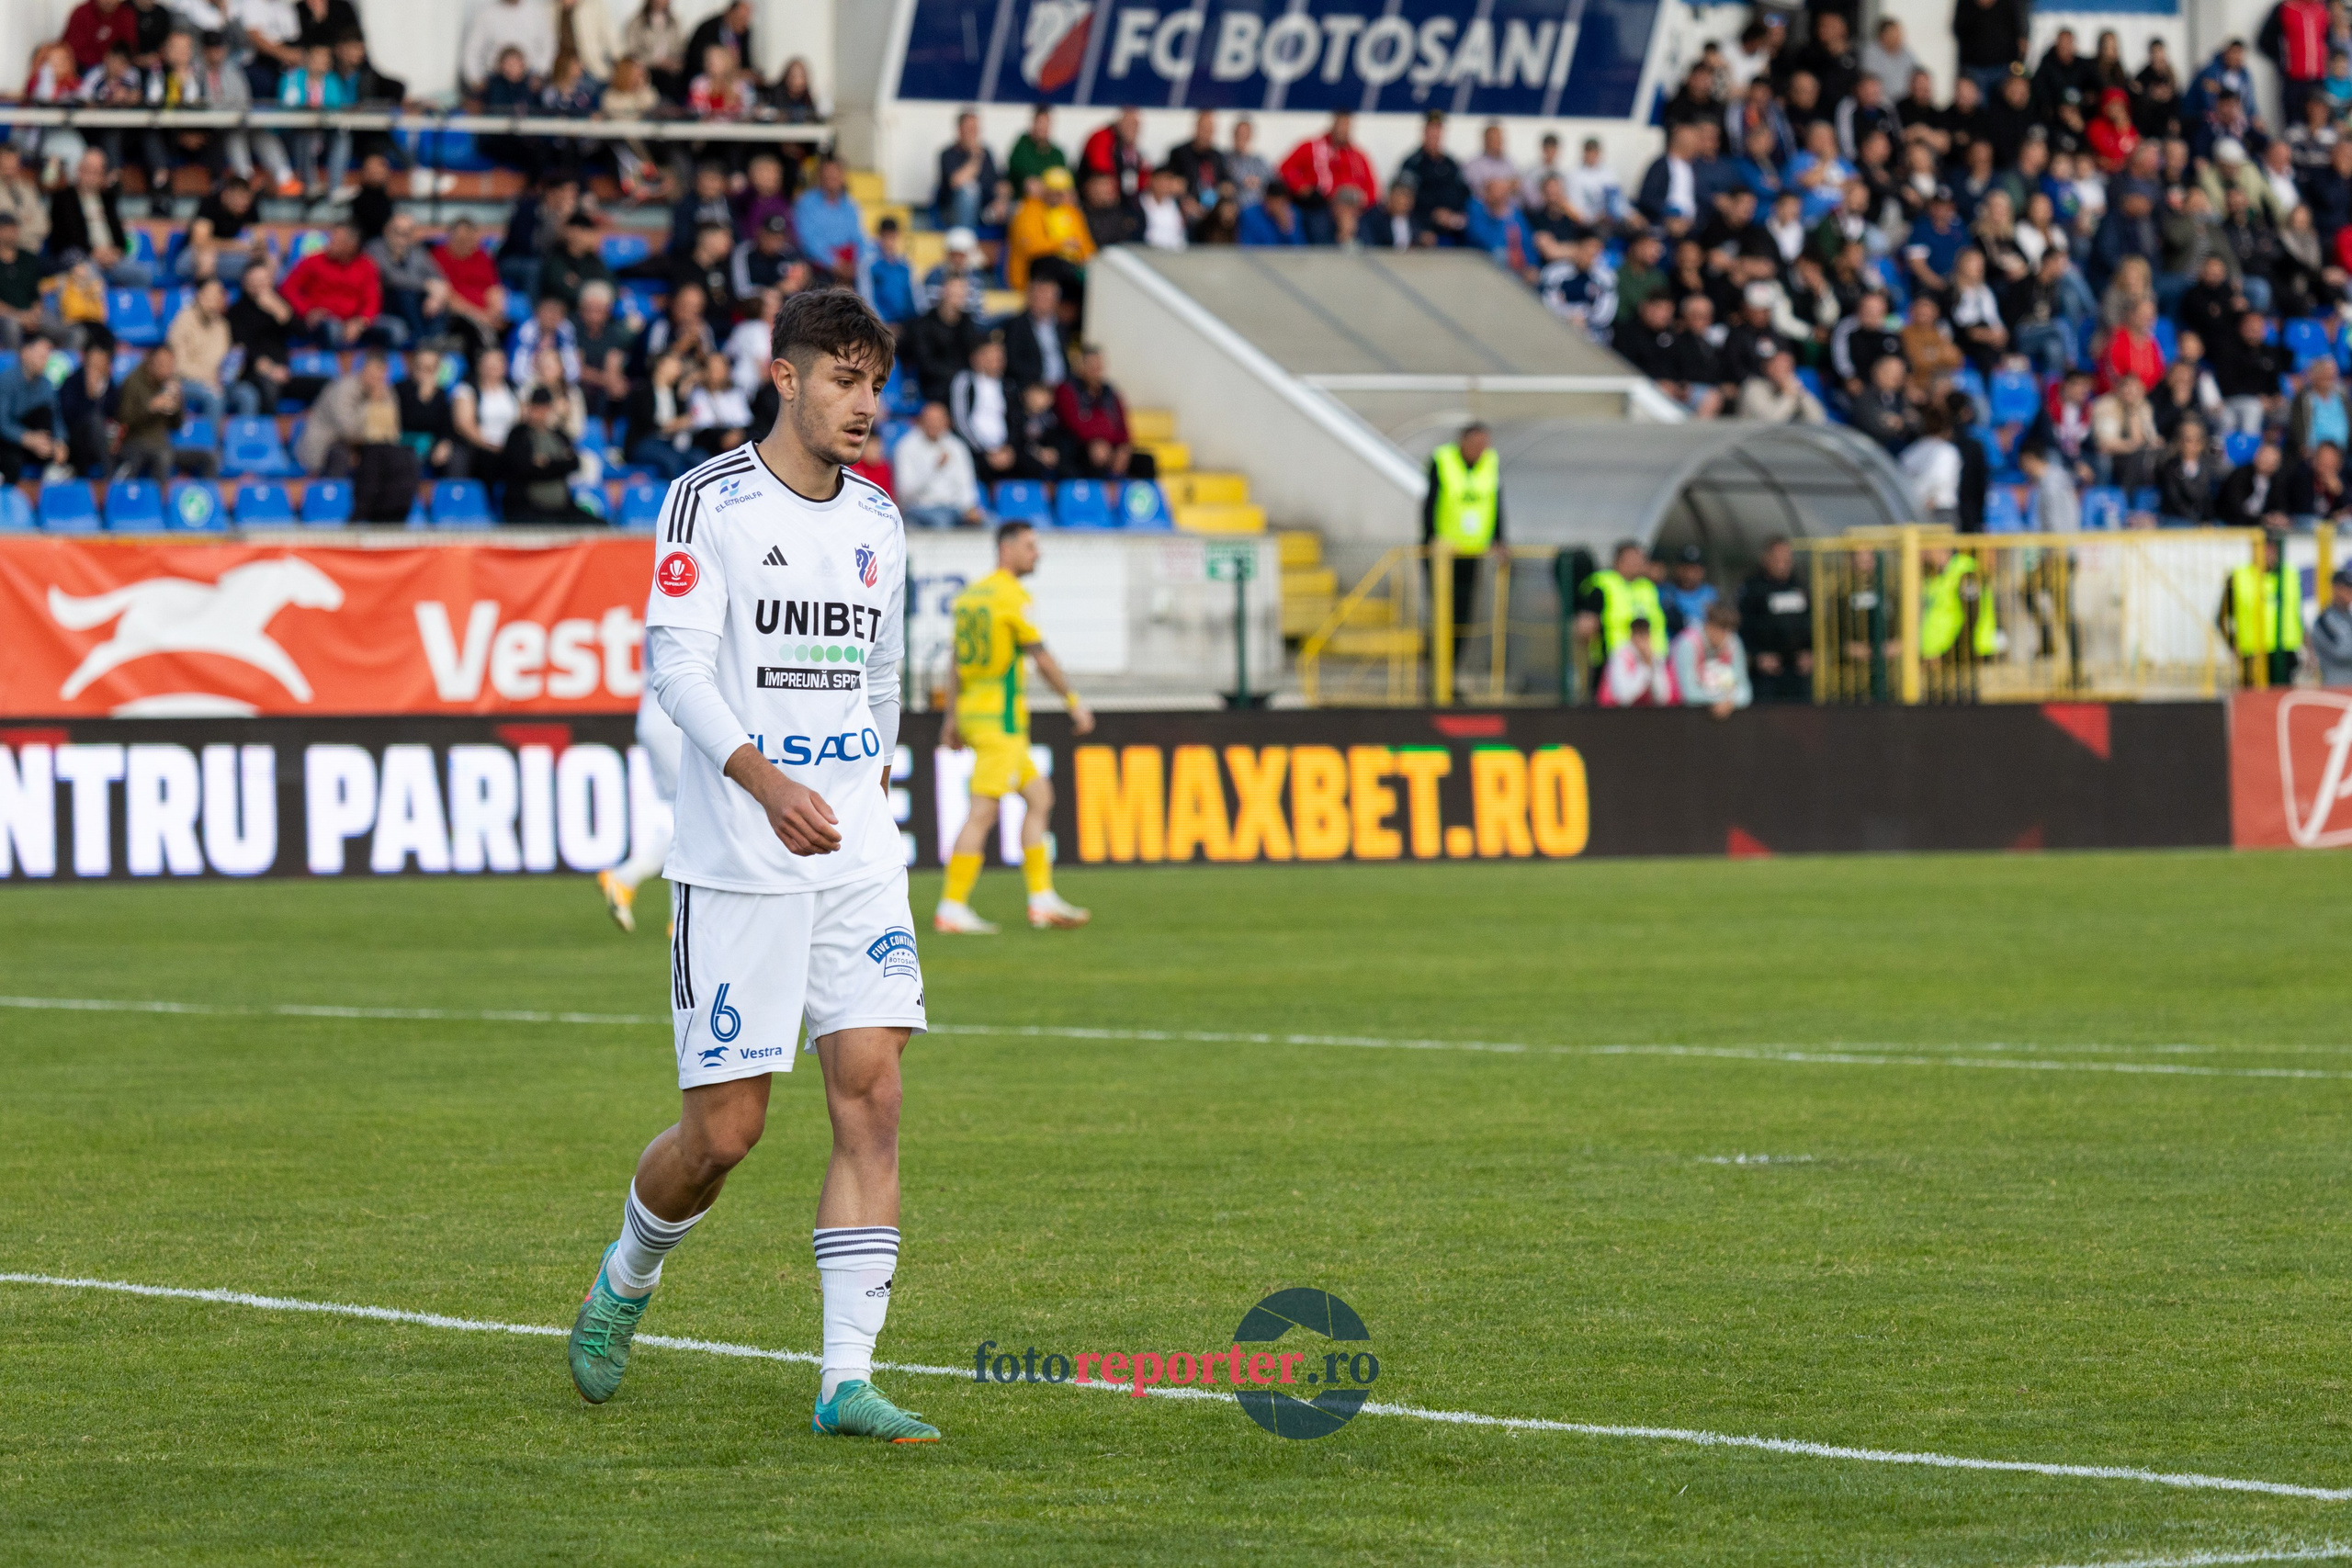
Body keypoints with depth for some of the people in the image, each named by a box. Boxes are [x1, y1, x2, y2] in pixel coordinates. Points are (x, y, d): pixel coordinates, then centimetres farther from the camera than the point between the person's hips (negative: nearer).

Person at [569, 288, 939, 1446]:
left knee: (872, 1096, -8)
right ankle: (626, 1281, 29)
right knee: (723, 1132, -2)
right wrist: (766, 781, -29)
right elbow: (674, 659, -15)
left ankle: (847, 1379, -8)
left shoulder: (876, 522, 12)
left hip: (857, 859, 5)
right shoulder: (710, 500, -6)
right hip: (735, 868, -5)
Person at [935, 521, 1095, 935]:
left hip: (972, 712, 10)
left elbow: (956, 663, 16)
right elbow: (1041, 658, -12)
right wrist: (1075, 701, -4)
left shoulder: (970, 595, 14)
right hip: (1001, 718, -10)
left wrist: (952, 717, 20)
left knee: (1040, 797, 14)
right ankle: (951, 908, -9)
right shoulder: (1012, 596, -12)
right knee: (983, 813, -8)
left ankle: (1042, 899, 13)